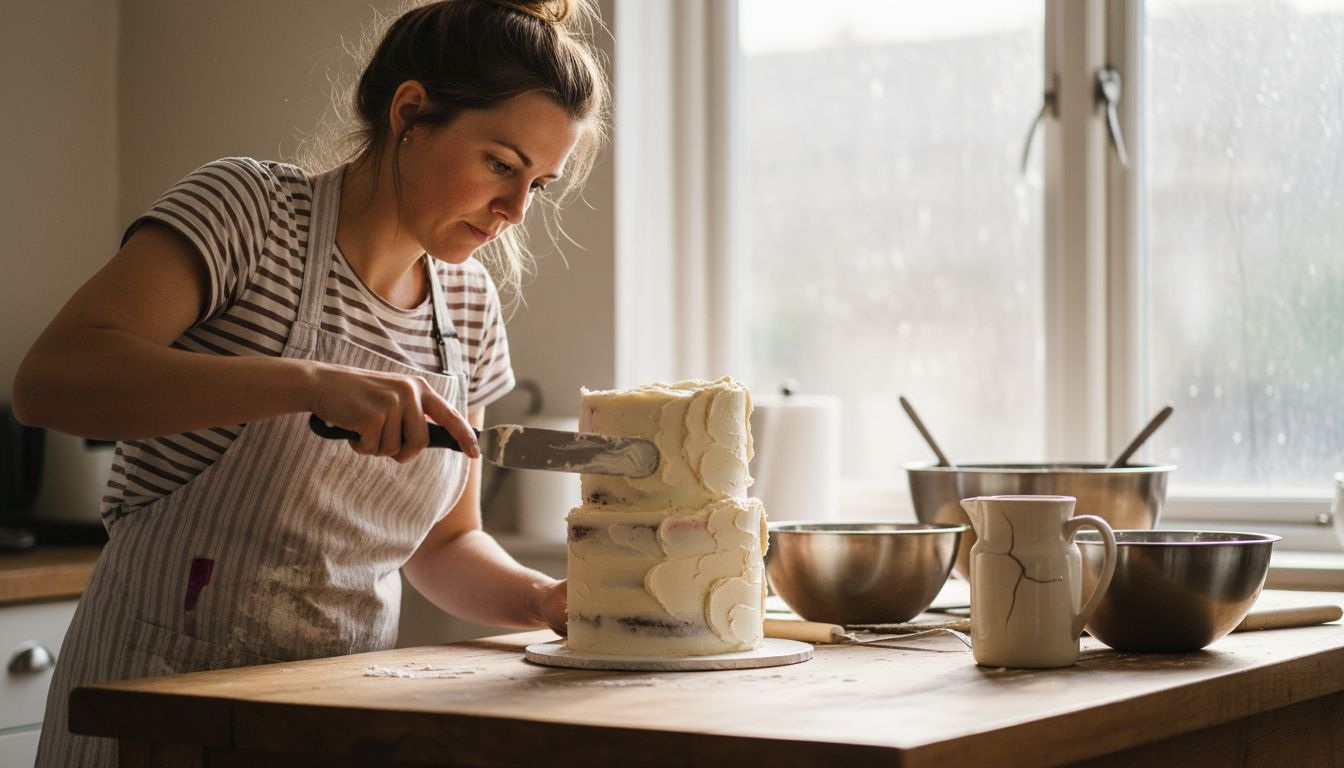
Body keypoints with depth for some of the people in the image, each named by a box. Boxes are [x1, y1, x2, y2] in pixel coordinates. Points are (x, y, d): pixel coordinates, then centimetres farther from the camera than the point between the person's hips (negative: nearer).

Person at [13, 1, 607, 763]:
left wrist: (546, 601, -5)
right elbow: (49, 379, -25)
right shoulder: (249, 207, -11)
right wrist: (312, 383, -33)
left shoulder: (469, 302, 6)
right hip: (166, 697, -5)